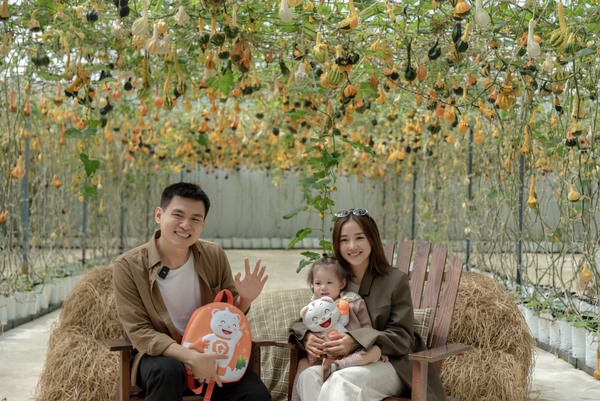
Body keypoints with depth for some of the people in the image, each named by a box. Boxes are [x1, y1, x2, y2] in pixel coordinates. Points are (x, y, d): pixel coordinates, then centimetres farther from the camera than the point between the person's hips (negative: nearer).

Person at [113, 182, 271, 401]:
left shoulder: (215, 256, -3)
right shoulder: (128, 266, -13)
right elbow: (139, 332, -16)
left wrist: (245, 298, -16)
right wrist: (190, 357, -29)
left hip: (211, 352, 2)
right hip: (159, 354, -2)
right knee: (168, 370, -36)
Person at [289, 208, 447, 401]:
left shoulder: (395, 280, -4)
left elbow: (402, 338, -10)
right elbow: (302, 321, 11)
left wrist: (356, 340, -27)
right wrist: (307, 336, -16)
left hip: (389, 365, -4)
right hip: (346, 363, 4)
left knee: (340, 381, -36)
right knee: (308, 376, -29)